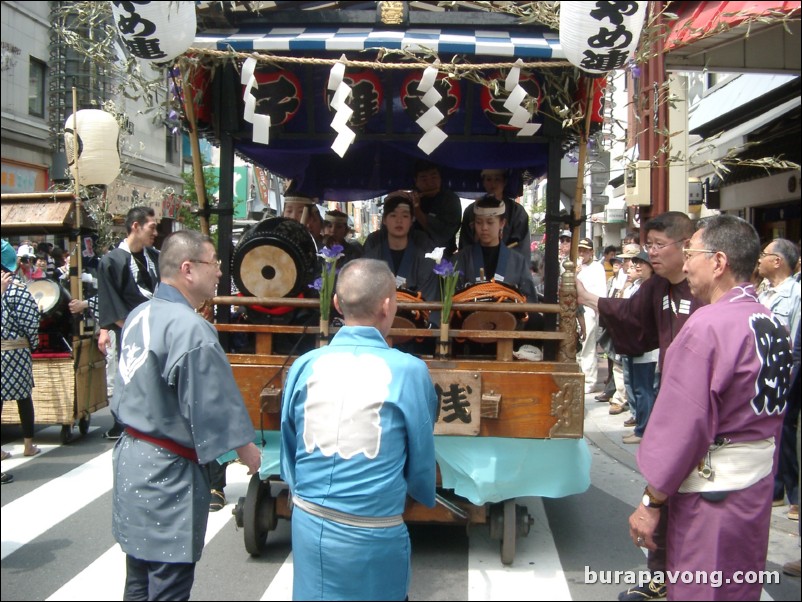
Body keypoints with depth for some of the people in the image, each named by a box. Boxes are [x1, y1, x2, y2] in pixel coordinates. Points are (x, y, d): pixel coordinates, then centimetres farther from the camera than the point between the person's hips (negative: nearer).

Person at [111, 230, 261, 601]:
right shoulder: (190, 328, -23)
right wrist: (247, 450, -5)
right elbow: (216, 405, -18)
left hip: (130, 457, 9)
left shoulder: (139, 315, 5)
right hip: (167, 472, -9)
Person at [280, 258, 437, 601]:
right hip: (371, 533, -3)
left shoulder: (304, 366, -5)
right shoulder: (408, 371, -14)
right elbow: (421, 458, -2)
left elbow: (289, 453, 6)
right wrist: (425, 497, 20)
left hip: (308, 522, 3)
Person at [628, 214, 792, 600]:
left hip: (712, 482, -8)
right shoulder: (772, 324, 5)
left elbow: (682, 422, -21)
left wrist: (651, 500, -14)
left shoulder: (707, 326, -20)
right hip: (760, 478, 9)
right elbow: (774, 410, 12)